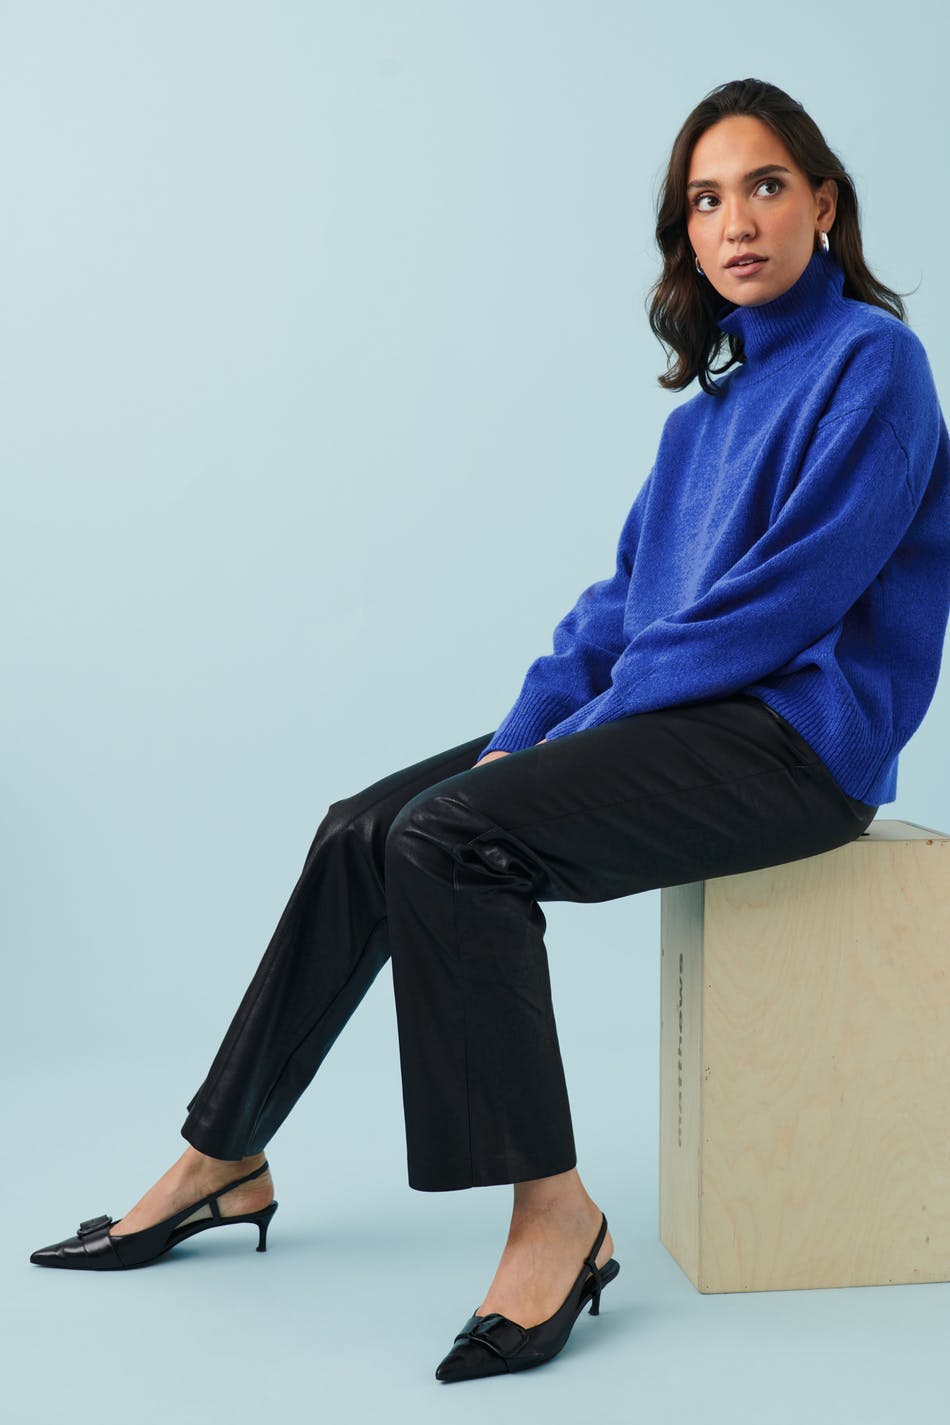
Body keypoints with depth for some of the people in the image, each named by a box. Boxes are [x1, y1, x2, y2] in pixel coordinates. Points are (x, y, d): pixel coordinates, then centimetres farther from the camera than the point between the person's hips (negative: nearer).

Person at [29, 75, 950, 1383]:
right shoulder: (722, 387, 17)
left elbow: (789, 597, -17)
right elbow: (629, 589, 16)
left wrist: (594, 723, -14)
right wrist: (524, 728, 3)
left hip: (793, 737, -8)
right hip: (674, 715, 8)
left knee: (449, 836, -26)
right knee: (364, 830, -1)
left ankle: (553, 1215, -18)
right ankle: (225, 1163, 8)